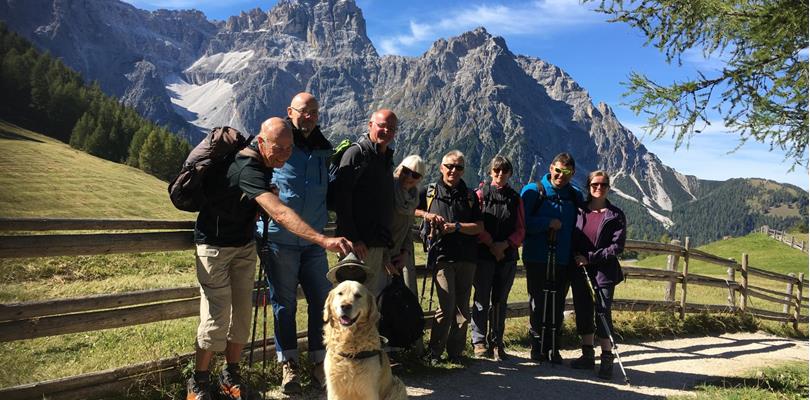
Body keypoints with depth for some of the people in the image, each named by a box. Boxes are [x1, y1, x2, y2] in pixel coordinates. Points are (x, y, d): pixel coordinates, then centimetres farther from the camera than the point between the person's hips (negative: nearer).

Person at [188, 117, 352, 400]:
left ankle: (231, 375, 22)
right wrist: (324, 240, -55)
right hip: (215, 246, -7)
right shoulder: (247, 169, -33)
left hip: (245, 245, 8)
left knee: (242, 313, 7)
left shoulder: (263, 162, -5)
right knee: (217, 317, -7)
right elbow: (280, 213, -47)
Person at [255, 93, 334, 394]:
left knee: (322, 300, 6)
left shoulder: (324, 151, 11)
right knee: (284, 303, 6)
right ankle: (289, 364, 19)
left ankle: (319, 362, 21)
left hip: (313, 241, 4)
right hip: (278, 239, -4)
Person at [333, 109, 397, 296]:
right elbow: (341, 198, -17)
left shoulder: (387, 158, 17)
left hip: (380, 243, 8)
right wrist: (352, 238, -21)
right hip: (360, 244, -8)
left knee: (379, 294, 13)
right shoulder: (356, 153, -9)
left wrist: (389, 240, 17)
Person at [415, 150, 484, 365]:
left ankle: (455, 352, 19)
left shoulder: (470, 196, 12)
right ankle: (435, 351, 3)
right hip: (442, 256, -3)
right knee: (447, 305, -12)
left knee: (462, 307, 7)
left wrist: (457, 226, -10)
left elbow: (479, 227, 5)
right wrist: (426, 214, -6)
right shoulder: (429, 192, 8)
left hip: (467, 258, 3)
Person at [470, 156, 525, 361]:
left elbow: (520, 229, 7)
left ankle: (497, 342, 16)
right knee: (482, 299, -1)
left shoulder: (516, 198, 12)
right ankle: (479, 342, 8)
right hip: (484, 254, -3)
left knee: (500, 300, 8)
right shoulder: (481, 194, 4)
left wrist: (506, 244, -9)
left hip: (508, 255, 3)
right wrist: (491, 244, -13)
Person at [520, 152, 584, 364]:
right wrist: (547, 223, -15)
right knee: (538, 304, 3)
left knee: (557, 306, 8)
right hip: (537, 259, -3)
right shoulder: (533, 191, -1)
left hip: (563, 261, 3)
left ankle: (553, 349, 20)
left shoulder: (575, 196, 10)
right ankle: (538, 348, 15)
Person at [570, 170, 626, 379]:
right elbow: (571, 238, 13)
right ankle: (587, 356, 24)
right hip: (579, 271, 4)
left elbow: (617, 247, -7)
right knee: (583, 313, 10)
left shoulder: (616, 215, -1)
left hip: (604, 272, -3)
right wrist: (574, 258, -2)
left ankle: (607, 360, 7)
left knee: (603, 314, -5)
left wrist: (590, 258, -12)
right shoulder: (579, 210, 7)